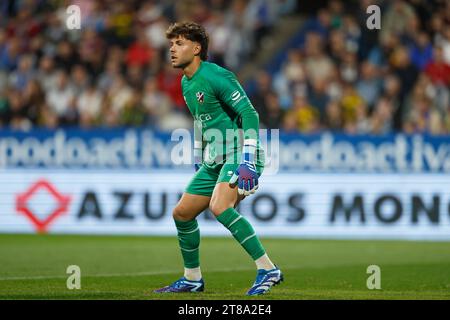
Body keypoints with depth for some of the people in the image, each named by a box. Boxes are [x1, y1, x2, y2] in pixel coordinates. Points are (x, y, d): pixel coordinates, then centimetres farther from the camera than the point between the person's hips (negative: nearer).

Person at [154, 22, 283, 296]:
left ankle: (267, 269, -28)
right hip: (213, 161, 10)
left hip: (238, 155, -10)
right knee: (182, 213, 11)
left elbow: (249, 114, -20)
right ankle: (192, 279, 27)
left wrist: (248, 160, -26)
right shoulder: (186, 83, 14)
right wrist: (198, 159, 28)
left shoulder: (216, 76, -14)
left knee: (219, 207, -31)